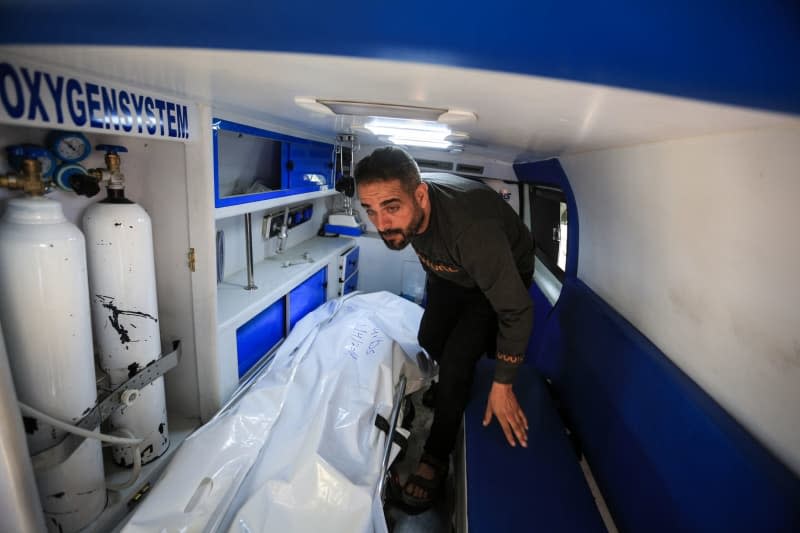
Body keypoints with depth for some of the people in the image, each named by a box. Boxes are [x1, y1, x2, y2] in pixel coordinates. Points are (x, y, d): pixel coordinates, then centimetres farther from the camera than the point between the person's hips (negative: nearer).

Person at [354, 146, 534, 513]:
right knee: (430, 338, 14)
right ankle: (452, 388, 46)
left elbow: (517, 310, -34)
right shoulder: (406, 203, -25)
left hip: (504, 276, -6)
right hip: (450, 270, 6)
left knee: (457, 361, -14)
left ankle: (437, 458, 6)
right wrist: (433, 279, 18)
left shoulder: (470, 227, -45)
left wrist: (502, 387, -25)